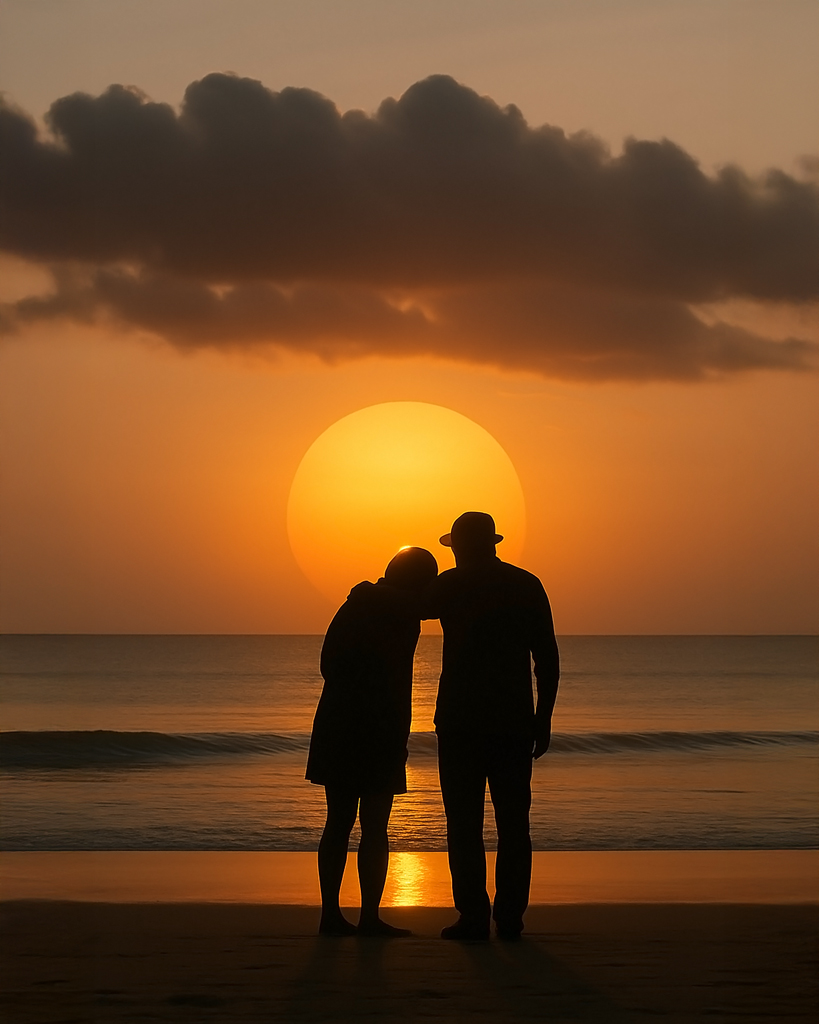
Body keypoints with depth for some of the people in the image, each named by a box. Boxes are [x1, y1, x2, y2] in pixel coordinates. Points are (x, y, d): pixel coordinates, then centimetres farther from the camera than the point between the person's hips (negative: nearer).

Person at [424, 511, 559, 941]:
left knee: (465, 822, 1)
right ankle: (510, 917, 5)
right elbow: (547, 657, 5)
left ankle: (473, 917, -3)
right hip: (515, 721, 3)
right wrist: (543, 716, 10)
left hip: (461, 720, -3)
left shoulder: (451, 585, -3)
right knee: (513, 822, 7)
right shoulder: (528, 585, 6)